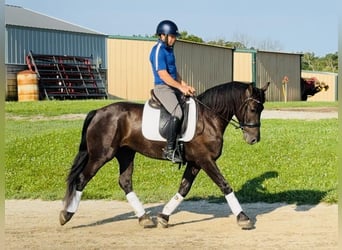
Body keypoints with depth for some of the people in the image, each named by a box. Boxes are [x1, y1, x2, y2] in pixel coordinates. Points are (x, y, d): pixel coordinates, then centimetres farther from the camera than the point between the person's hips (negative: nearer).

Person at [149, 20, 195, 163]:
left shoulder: (169, 49, 17)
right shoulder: (158, 51, -13)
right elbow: (163, 75, -20)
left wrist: (185, 85, 11)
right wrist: (181, 87, -20)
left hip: (174, 87, 10)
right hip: (162, 88, -10)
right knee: (177, 113, -29)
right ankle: (169, 150, -25)